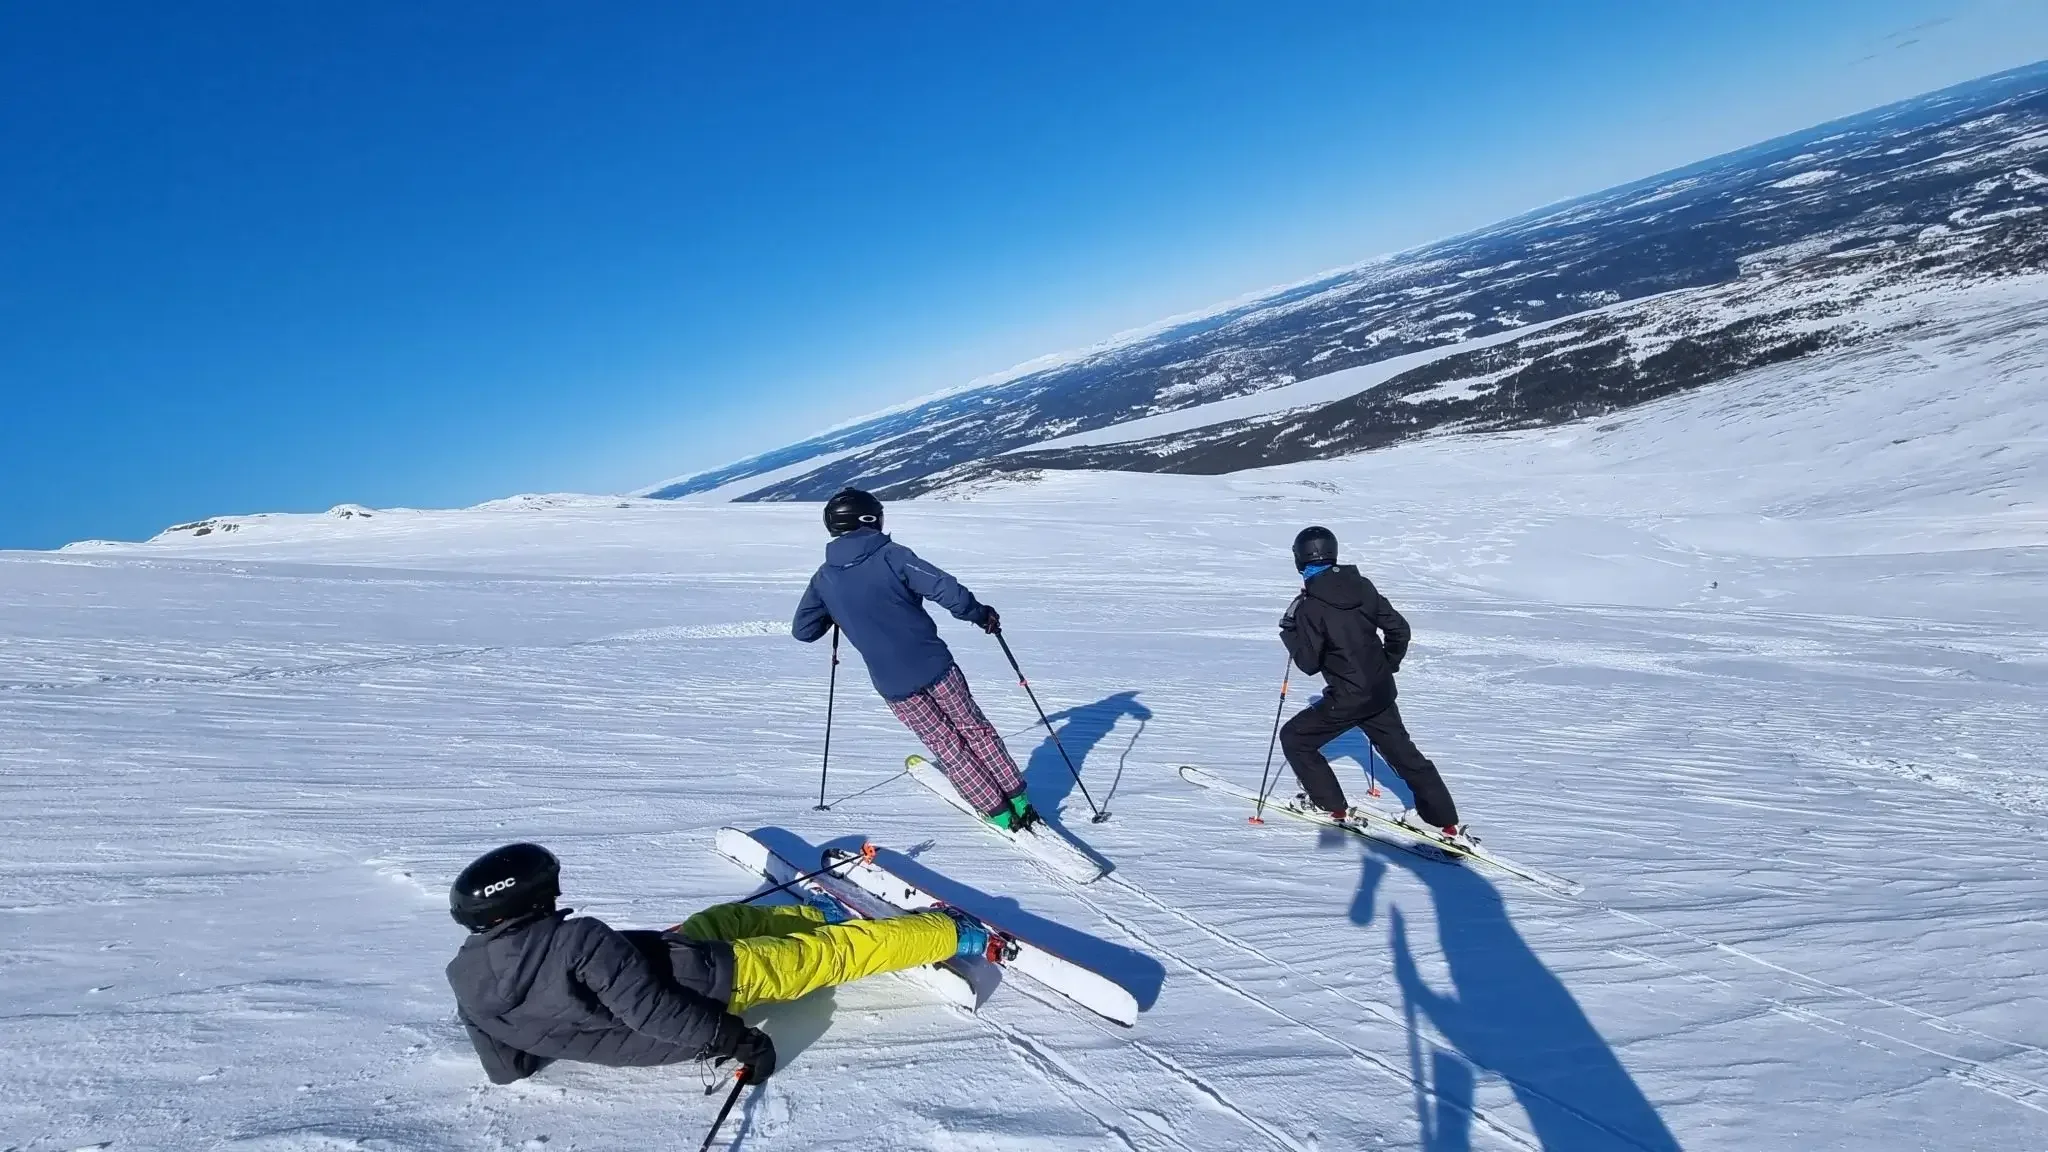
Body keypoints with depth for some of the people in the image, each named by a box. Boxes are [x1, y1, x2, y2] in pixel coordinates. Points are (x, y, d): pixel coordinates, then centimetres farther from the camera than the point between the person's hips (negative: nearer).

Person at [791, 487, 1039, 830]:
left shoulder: (824, 578, 3)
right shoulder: (891, 555, -8)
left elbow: (802, 630, 11)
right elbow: (946, 590, -16)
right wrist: (979, 614, 0)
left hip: (893, 685, 2)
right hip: (934, 665, -2)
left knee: (946, 746, 15)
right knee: (975, 730, 16)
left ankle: (998, 811, 17)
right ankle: (1018, 800, 20)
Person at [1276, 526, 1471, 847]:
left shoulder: (1310, 606, -18)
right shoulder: (1362, 585, -1)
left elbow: (1309, 663, -14)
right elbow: (1398, 629, 5)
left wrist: (1289, 632, 0)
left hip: (1346, 699, -6)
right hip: (1381, 692, 7)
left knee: (1294, 738, 12)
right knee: (1401, 750, 21)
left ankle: (1332, 807, 17)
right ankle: (1444, 821, 29)